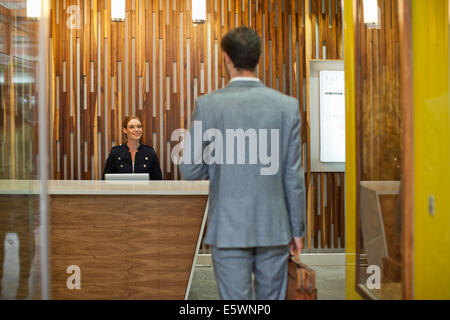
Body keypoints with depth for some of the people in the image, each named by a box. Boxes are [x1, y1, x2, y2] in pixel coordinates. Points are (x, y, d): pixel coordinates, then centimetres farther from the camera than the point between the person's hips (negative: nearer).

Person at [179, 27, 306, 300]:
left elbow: (190, 170, -5)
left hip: (229, 228, -2)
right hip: (275, 227, 2)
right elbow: (293, 176, -1)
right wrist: (297, 229, 8)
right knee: (272, 298, 16)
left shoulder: (208, 105, -9)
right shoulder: (287, 105, -4)